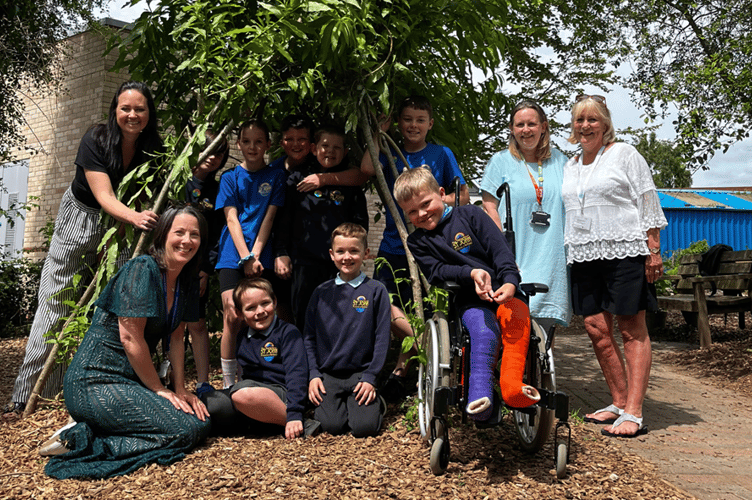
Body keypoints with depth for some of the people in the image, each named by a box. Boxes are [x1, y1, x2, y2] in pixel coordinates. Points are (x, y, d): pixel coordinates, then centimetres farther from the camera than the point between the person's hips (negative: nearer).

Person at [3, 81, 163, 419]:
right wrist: (135, 217, -46)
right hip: (81, 220, -3)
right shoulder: (95, 141, -18)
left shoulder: (152, 148, -7)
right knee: (55, 303, -1)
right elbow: (104, 197, -28)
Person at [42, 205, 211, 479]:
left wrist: (180, 389, 4)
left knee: (202, 419, 0)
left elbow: (176, 339, 13)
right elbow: (130, 338, -17)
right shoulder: (142, 269, -15)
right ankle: (84, 439, -11)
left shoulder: (188, 281, 11)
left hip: (131, 381, 9)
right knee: (188, 429, -17)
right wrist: (159, 390, -10)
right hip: (95, 382, -9)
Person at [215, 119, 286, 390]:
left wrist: (254, 255, -9)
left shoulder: (276, 176, 8)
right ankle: (229, 385, 2)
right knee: (232, 319, -7)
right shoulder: (230, 177, 8)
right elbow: (232, 218, 0)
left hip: (262, 257, 0)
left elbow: (269, 216, 1)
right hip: (233, 255, 0)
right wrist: (245, 258, -11)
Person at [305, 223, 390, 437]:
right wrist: (313, 374, -1)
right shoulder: (321, 292, 7)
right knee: (331, 425, -18)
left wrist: (370, 377, -8)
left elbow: (382, 338, -1)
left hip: (361, 373, -1)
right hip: (327, 374, 2)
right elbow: (309, 337, 9)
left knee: (364, 426, -18)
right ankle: (340, 402, 13)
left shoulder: (376, 291, 0)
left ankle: (376, 403, 13)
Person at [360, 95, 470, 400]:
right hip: (393, 244, 2)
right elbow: (367, 169, -12)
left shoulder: (441, 154, 7)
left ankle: (402, 367, 14)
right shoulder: (390, 154, 10)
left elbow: (463, 197, 6)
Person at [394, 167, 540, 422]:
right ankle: (479, 396, -44)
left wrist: (509, 282, -17)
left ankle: (511, 385, -42)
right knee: (484, 330, -33)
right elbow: (436, 271, -3)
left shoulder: (469, 214, 8)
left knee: (517, 317, -33)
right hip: (469, 302, -1)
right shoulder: (417, 241, 12)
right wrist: (471, 273, -20)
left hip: (503, 292, 1)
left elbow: (500, 249, 0)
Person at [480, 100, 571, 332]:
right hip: (516, 261, -3)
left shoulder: (559, 160, 15)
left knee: (546, 325, 3)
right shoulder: (500, 161, 5)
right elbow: (490, 208, 0)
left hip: (553, 260, 3)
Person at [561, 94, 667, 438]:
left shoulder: (624, 154, 3)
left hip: (624, 252, -6)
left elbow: (648, 203, -1)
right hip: (584, 256, 6)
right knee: (597, 329, 4)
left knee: (632, 330, -4)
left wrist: (653, 250, -8)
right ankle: (619, 403, 17)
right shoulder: (569, 166, 19)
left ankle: (633, 414, -4)